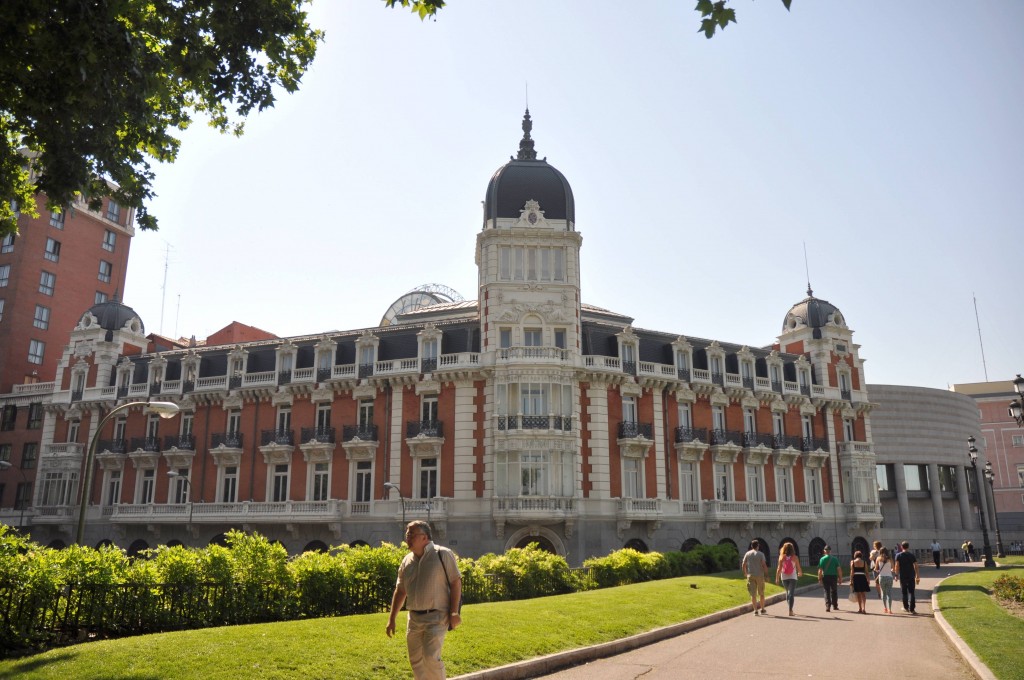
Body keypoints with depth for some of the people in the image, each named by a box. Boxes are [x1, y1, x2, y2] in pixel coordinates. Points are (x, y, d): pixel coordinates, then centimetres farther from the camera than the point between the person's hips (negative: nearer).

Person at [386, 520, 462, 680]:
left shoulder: (442, 554, -8)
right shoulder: (406, 561, 8)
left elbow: (456, 582, -9)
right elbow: (400, 591, 14)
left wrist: (454, 612, -14)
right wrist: (392, 619, 13)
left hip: (436, 617, -6)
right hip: (414, 618, 6)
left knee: (431, 657, -14)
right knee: (415, 660, 10)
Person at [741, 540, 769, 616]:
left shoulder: (747, 554, 4)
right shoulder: (760, 554, -4)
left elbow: (743, 565, 4)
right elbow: (764, 565, -12)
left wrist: (745, 573, 19)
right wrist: (767, 574, -4)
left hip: (750, 575, 2)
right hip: (759, 575, -1)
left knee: (753, 594, 3)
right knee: (761, 593, 13)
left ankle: (755, 610, 1)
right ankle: (762, 609, 19)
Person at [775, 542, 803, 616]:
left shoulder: (781, 557, -4)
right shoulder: (795, 557, -7)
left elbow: (779, 569, -5)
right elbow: (798, 568, 1)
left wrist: (777, 578, 2)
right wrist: (800, 573, 22)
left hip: (784, 578, 2)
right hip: (793, 577, -2)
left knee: (788, 592, 19)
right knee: (791, 593, -4)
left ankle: (791, 609, 26)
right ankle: (790, 611, -13)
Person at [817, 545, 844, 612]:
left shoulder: (822, 559, -3)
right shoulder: (835, 559, 1)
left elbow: (820, 570, -8)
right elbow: (839, 569, -3)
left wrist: (819, 578, -2)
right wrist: (840, 578, 2)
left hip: (825, 577, -1)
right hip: (834, 576, 1)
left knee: (827, 592, 4)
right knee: (834, 591, 17)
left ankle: (827, 607, -3)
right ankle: (835, 606, 25)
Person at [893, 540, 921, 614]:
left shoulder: (898, 555, -2)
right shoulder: (912, 555, 0)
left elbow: (897, 566, -8)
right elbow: (915, 567, -3)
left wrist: (896, 574, 1)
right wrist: (918, 576, 2)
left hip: (902, 577, 0)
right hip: (911, 577, 0)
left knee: (904, 593, 12)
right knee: (911, 593, 3)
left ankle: (906, 607, 20)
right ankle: (912, 609, -1)